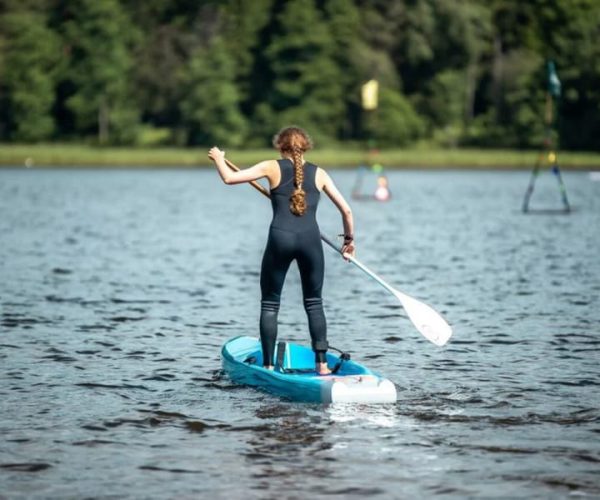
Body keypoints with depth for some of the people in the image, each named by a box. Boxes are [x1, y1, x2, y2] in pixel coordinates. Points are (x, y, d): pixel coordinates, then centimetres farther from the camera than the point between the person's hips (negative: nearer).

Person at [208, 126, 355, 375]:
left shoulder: (272, 167, 6)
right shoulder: (319, 173, 13)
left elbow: (230, 178, 2)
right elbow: (346, 210, 12)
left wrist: (218, 158, 22)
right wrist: (349, 239, 28)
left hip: (280, 238, -2)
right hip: (310, 239, 2)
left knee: (269, 304, 10)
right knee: (314, 303, 13)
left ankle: (268, 365, 6)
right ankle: (322, 363, 6)